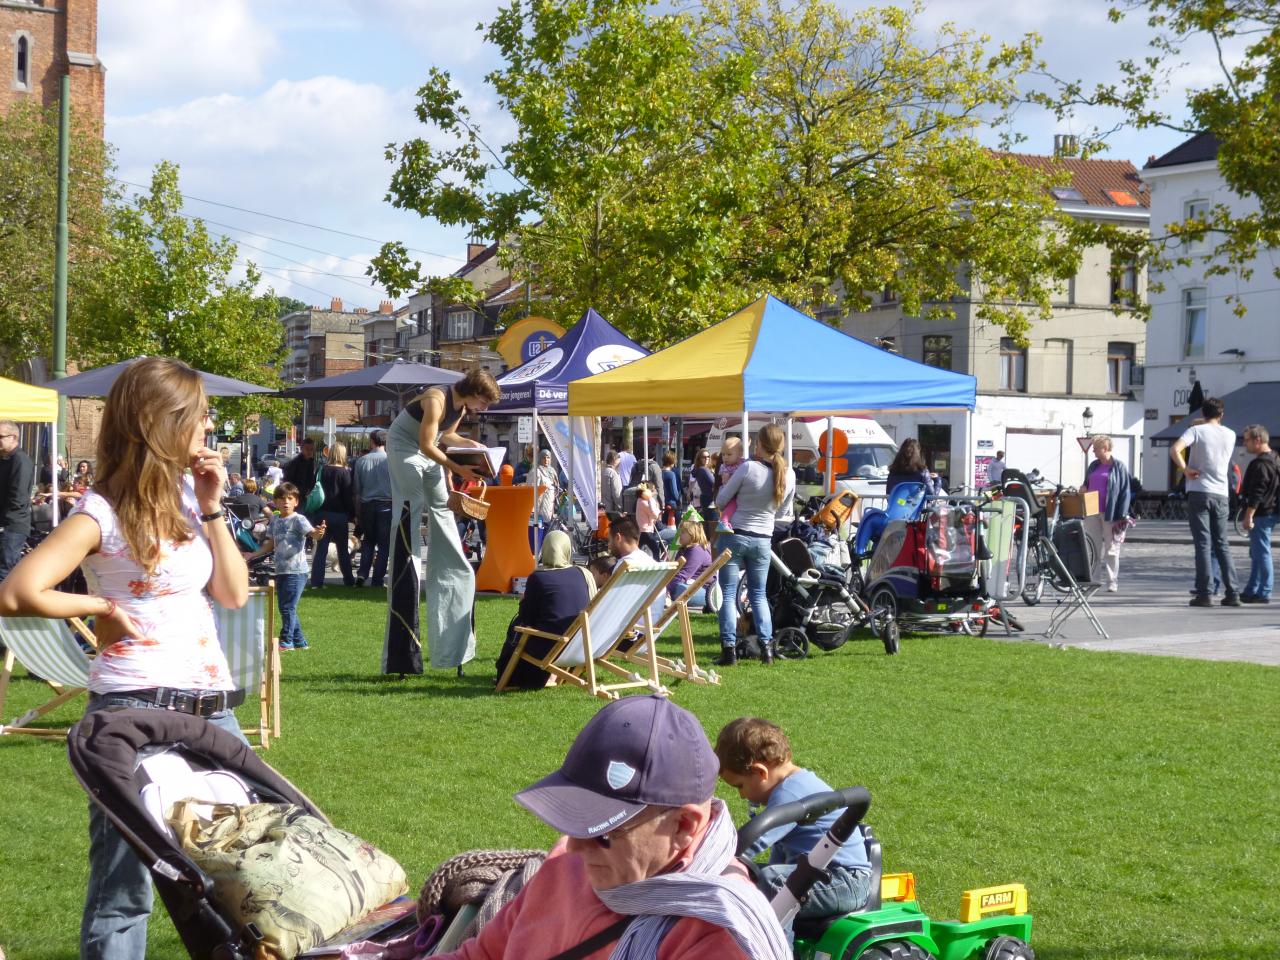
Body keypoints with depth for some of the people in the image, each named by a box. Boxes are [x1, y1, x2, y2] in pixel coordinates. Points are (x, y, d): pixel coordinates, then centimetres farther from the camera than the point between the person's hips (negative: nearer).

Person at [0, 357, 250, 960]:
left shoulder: (187, 497, 12)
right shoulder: (104, 514, -10)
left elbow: (234, 594, 11)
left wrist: (212, 508, 3)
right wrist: (100, 607, -8)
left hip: (210, 706, 7)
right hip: (136, 707, -7)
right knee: (124, 887, -4)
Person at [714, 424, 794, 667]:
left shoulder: (748, 468, -17)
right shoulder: (789, 475, -4)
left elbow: (721, 500, -7)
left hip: (735, 536, -4)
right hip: (763, 540, 4)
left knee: (728, 593, 3)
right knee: (758, 594, 17)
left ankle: (729, 648, -3)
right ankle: (766, 646, 10)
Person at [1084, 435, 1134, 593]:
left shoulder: (1119, 467, -4)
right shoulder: (1093, 466, 13)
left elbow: (1125, 493, -6)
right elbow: (1086, 486, 21)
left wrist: (1122, 517, -12)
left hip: (1110, 515, -6)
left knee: (1111, 550, 0)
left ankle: (1112, 582, 6)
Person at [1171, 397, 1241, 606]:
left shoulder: (1196, 430, -5)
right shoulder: (1230, 435, 8)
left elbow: (1174, 450, -21)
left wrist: (1185, 469, -10)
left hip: (1199, 492, -3)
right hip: (1221, 494, 3)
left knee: (1203, 544, -3)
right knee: (1222, 544, 11)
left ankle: (1203, 594, -5)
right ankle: (1232, 593, 6)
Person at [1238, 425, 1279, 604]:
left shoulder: (1260, 464, -18)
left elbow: (1256, 493, -23)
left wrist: (1248, 516, -23)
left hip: (1260, 515, -11)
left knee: (1261, 553, -8)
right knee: (1257, 554, 16)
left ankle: (1264, 593, -6)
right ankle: (1252, 590, 23)